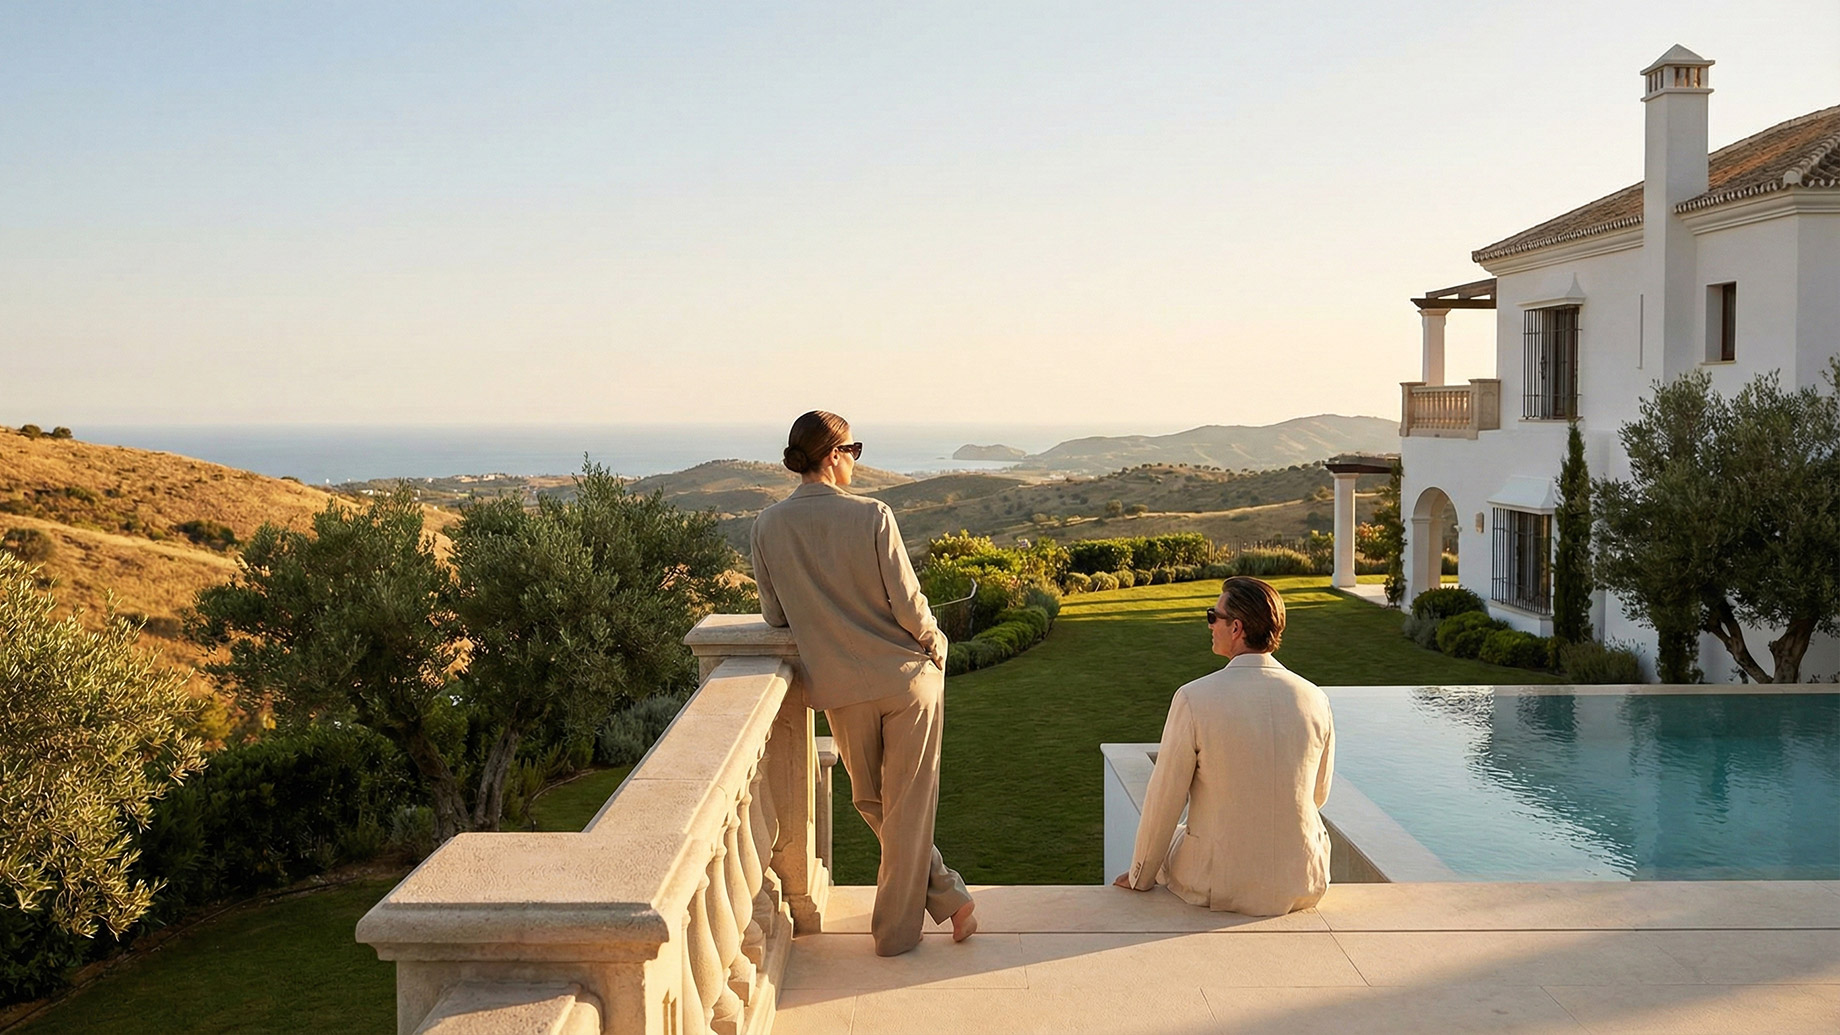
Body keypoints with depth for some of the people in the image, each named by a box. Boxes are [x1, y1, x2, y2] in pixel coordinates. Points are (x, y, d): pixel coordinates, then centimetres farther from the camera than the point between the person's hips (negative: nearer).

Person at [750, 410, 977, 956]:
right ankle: (897, 929, 20)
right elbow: (908, 604, -12)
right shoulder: (871, 515, -14)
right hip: (908, 675, -2)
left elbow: (774, 614, 3)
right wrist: (935, 645, 7)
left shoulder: (768, 525, -5)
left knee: (871, 802, 21)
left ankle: (948, 897, 22)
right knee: (908, 806, 11)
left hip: (842, 689, 2)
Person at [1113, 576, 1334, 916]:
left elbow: (1164, 799, -10)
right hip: (1302, 885, 3)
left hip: (1220, 884, -3)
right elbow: (1318, 794, 8)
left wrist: (1139, 878, 5)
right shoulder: (1315, 699, -7)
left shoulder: (1194, 698, -18)